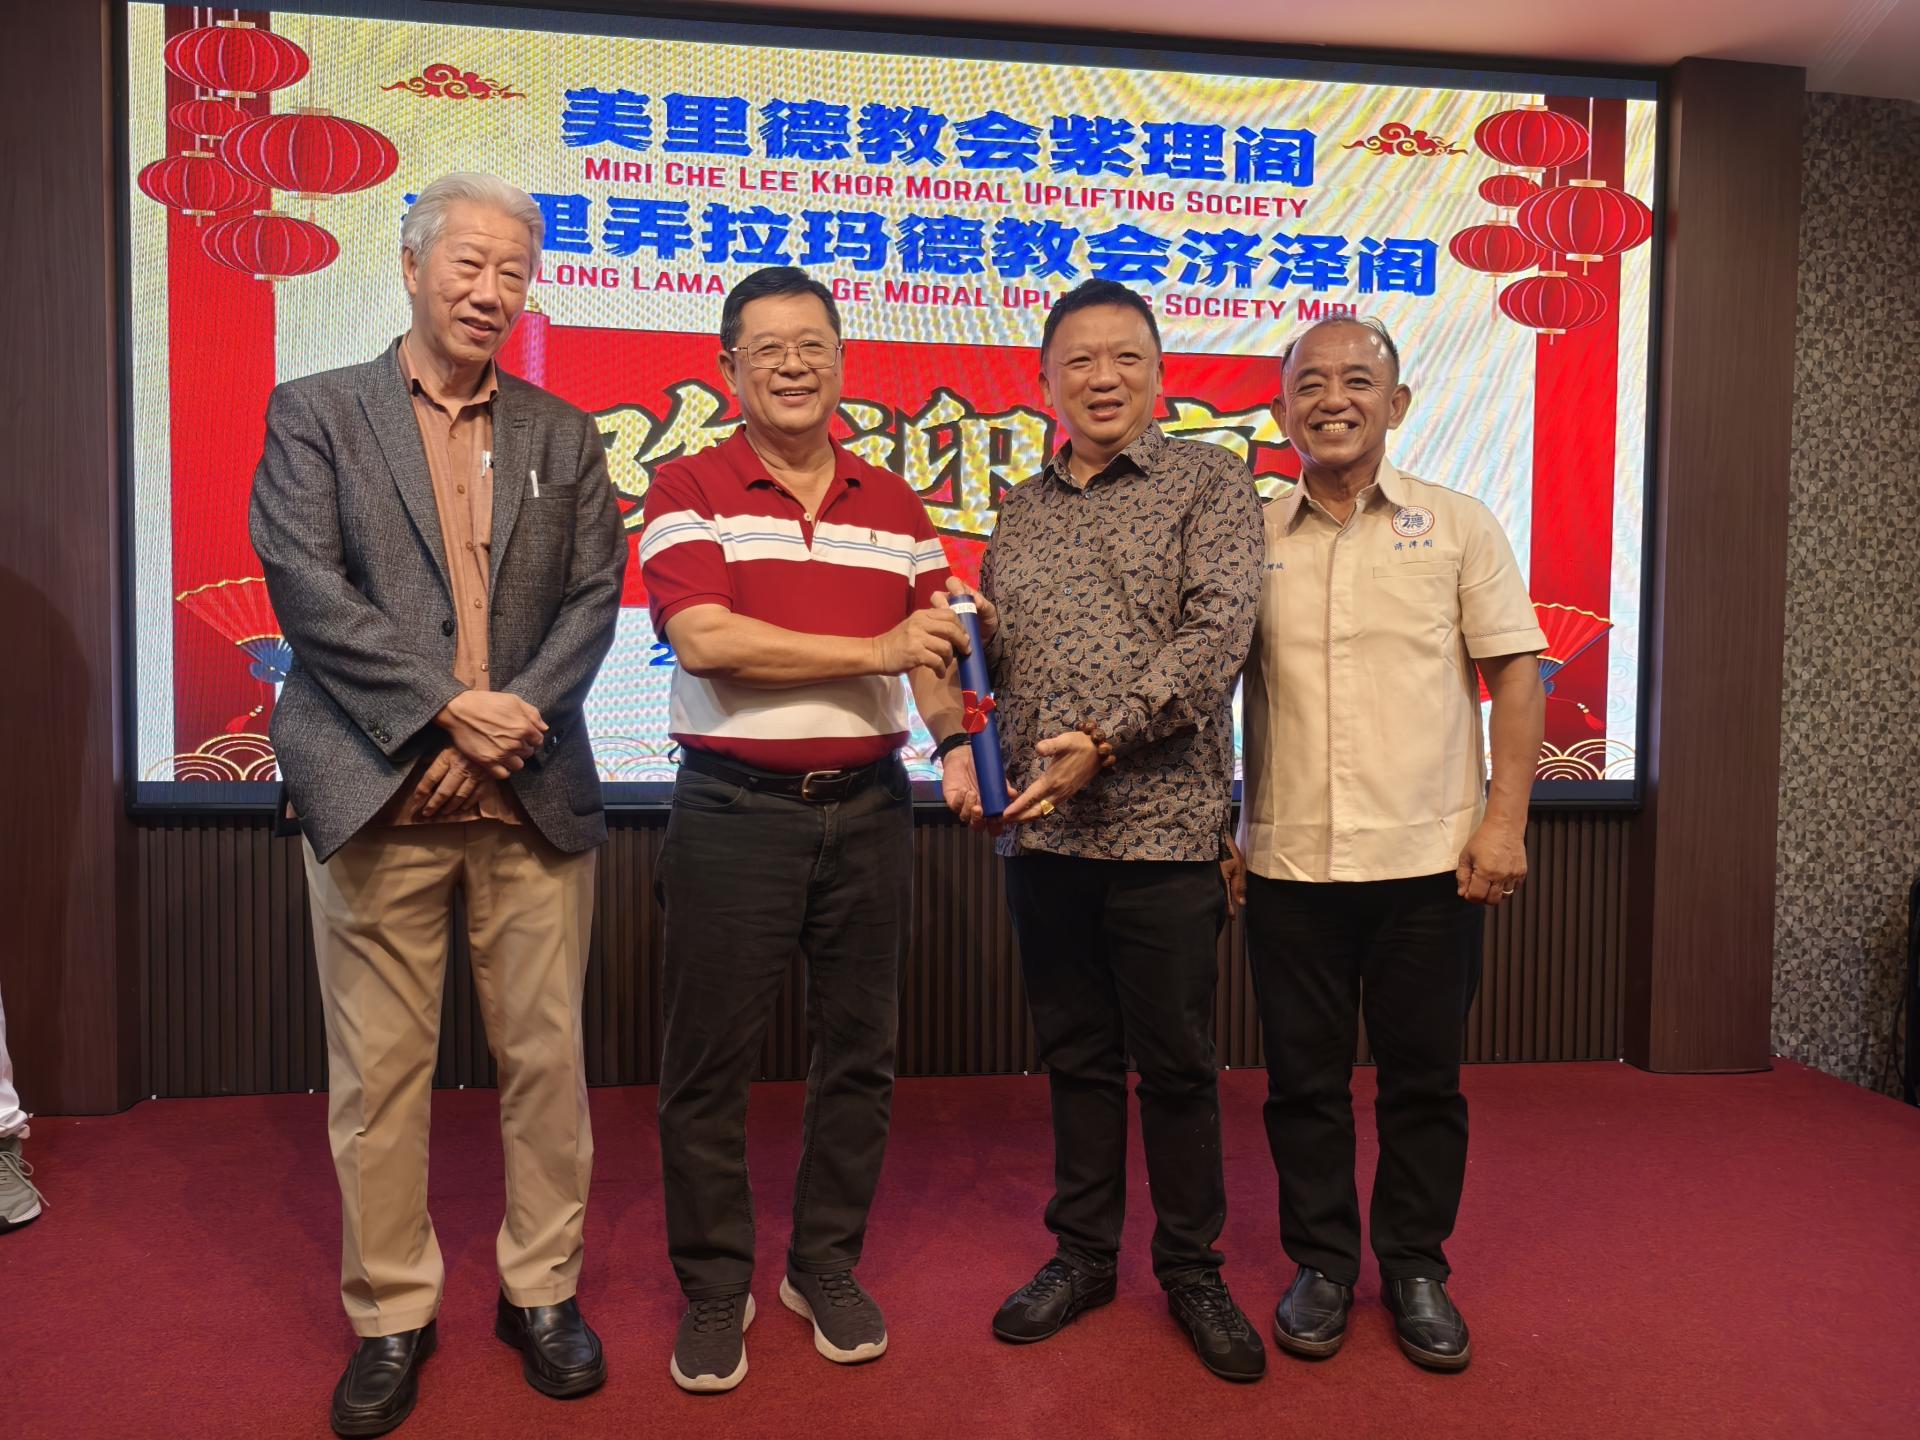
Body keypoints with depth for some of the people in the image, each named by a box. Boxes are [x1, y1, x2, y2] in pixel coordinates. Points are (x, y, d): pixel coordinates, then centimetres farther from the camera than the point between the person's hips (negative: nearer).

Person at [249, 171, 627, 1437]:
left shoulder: (565, 435, 13)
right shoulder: (314, 414, 7)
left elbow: (595, 598, 5)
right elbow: (305, 583, -6)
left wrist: (509, 724, -9)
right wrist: (448, 706, -14)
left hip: (535, 798, 2)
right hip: (376, 797, -1)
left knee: (547, 1058, 7)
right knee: (379, 1072, 5)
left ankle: (541, 1292, 26)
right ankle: (391, 1318, 24)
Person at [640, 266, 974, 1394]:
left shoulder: (896, 506, 11)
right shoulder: (689, 492, -1)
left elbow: (935, 654, 10)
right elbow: (705, 639, -15)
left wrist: (957, 741, -10)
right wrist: (876, 650, -17)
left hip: (868, 807, 4)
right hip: (735, 811, -3)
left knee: (859, 1050, 12)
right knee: (711, 1062, 5)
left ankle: (828, 1267, 31)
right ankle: (715, 1287, 24)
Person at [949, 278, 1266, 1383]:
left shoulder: (1209, 481, 0)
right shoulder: (1022, 510, 14)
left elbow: (1218, 632, -12)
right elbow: (990, 657, 18)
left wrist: (1105, 738, -18)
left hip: (1163, 829, -4)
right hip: (1040, 835, 4)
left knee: (1176, 1064, 7)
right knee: (1078, 1055, 15)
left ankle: (1193, 1270, 26)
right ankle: (1083, 1253, 31)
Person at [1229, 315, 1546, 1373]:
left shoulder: (1459, 525, 3)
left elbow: (1516, 677, 2)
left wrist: (1505, 821, -6)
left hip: (1430, 858, -1)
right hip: (1287, 860, 1)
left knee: (1423, 1078, 10)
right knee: (1304, 1078, 10)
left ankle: (1415, 1267, 28)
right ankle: (1321, 1264, 27)